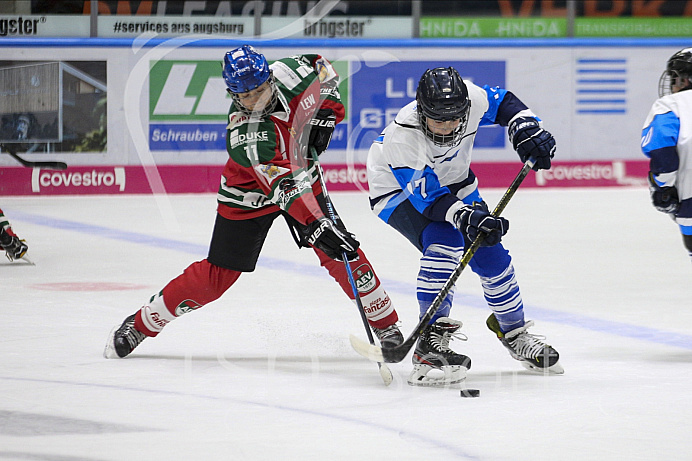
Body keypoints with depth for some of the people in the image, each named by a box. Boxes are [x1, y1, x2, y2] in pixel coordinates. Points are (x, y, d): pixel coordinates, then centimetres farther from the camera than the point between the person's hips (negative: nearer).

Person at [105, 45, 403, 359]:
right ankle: (141, 324, 15)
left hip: (302, 176, 4)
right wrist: (317, 226, -54)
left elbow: (322, 69, 2)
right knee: (217, 276, -1)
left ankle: (385, 324, 6)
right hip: (248, 197, -4)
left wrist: (324, 114, -11)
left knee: (342, 252, -10)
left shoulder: (287, 73, -22)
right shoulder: (246, 136, -37)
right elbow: (284, 187, -44)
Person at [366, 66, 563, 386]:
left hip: (453, 183, 6)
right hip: (400, 191, -6)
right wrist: (465, 216, -49)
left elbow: (503, 103, -5)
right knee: (444, 242, -31)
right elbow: (427, 196, -37)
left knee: (490, 254, 2)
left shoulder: (471, 100, -27)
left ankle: (513, 332, 26)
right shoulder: (402, 138, -39)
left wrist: (526, 128, -22)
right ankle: (431, 339, -29)